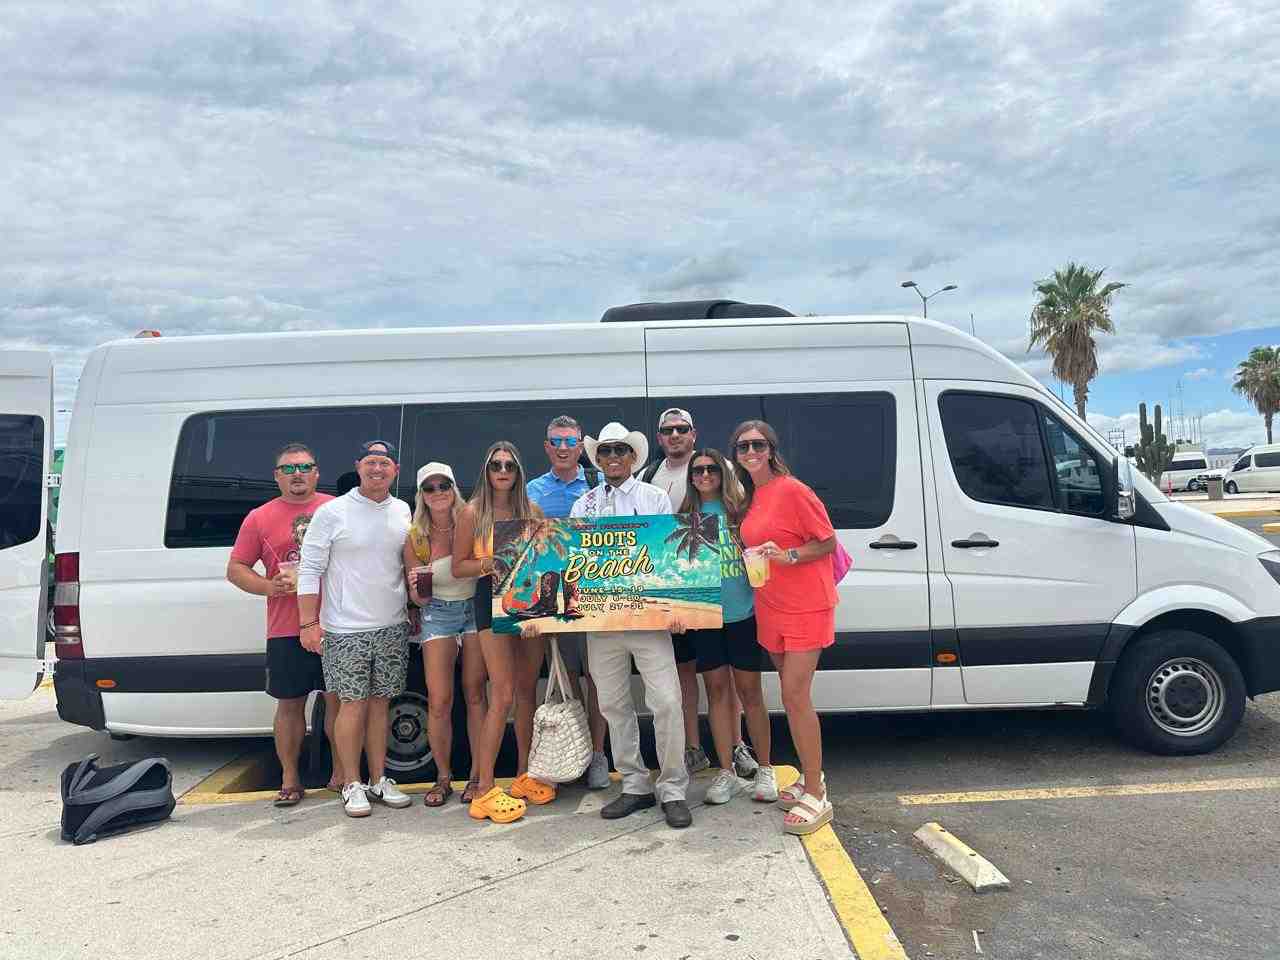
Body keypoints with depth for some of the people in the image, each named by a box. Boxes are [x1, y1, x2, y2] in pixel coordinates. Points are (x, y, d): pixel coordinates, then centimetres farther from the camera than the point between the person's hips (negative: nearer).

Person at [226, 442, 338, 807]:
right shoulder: (259, 518, 7)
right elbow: (235, 569, 8)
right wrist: (269, 587, -9)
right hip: (286, 630, 0)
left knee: (338, 699, 7)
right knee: (290, 704, 8)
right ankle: (290, 779, 21)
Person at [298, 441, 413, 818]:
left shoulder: (402, 511, 9)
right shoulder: (332, 512, -6)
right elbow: (310, 569, -7)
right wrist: (309, 623, -11)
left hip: (392, 627, 5)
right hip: (346, 630, -4)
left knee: (379, 702, 12)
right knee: (353, 704, -1)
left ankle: (379, 779, 22)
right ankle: (352, 784, 13)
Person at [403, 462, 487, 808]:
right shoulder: (416, 538, -3)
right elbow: (418, 598, 3)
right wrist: (416, 587, -18)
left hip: (476, 609, -1)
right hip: (438, 615, 1)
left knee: (475, 695, 5)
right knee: (439, 702, -1)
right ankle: (443, 778, 17)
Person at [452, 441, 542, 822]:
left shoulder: (532, 511, 8)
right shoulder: (474, 513, -2)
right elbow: (458, 566, -1)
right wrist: (492, 563, -17)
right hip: (493, 600, -5)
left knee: (527, 691, 11)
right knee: (503, 694, -10)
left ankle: (524, 776, 24)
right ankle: (484, 790, -2)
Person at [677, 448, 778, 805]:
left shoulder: (740, 508, 1)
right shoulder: (686, 517, 7)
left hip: (743, 612, -2)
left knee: (749, 688, 5)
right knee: (717, 688, 8)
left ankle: (764, 769, 18)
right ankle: (726, 772, 17)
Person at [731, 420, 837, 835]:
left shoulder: (792, 491, -14)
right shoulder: (751, 496, 10)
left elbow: (827, 542, -11)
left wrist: (787, 555, -23)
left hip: (806, 606, -8)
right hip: (771, 608, 8)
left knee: (795, 696, -10)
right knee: (794, 696, 14)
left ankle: (816, 796, -1)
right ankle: (811, 776, 27)